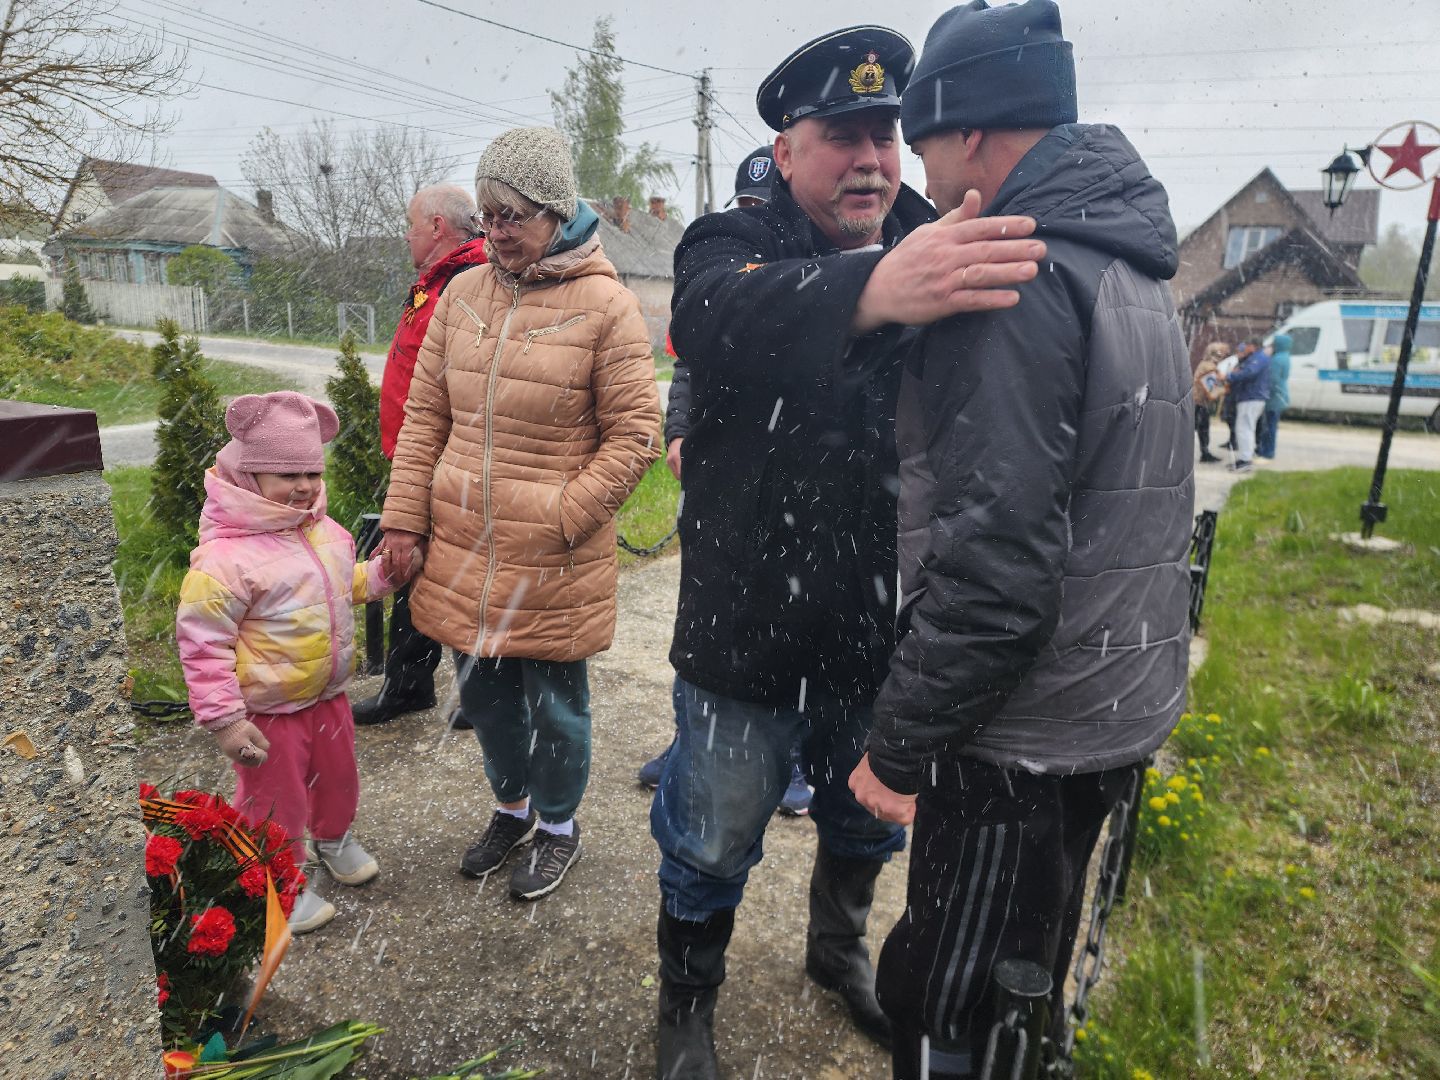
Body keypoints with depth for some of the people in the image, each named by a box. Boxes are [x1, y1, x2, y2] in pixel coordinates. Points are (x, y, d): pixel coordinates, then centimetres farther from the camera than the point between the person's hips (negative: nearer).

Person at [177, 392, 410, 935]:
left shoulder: (326, 532, -2)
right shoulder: (225, 556, -26)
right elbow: (202, 643, -23)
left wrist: (382, 572, 0)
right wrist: (225, 721, -21)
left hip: (329, 694, 7)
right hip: (268, 712, -7)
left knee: (338, 775, 26)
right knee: (277, 801, 11)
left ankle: (333, 836, 56)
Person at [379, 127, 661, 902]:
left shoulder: (606, 306, -10)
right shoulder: (463, 293, 6)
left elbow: (633, 436, -10)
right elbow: (424, 415, 10)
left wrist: (560, 519, -15)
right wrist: (405, 516, 4)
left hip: (554, 559, -5)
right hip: (463, 547, 5)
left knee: (554, 700, 12)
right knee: (483, 691, 19)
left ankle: (558, 826, 38)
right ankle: (512, 807, 46)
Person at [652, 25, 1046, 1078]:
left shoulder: (933, 248, 4)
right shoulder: (733, 243, -9)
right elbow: (718, 314, -35)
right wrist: (874, 289, -52)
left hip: (882, 622, 4)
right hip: (748, 622, -4)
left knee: (872, 811, 24)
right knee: (715, 833, 12)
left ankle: (840, 943, 55)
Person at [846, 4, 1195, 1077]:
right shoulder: (1131, 268, 12)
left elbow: (992, 559, -26)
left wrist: (899, 746, -16)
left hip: (1022, 740, -9)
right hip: (1121, 708, 9)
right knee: (1023, 989, 27)